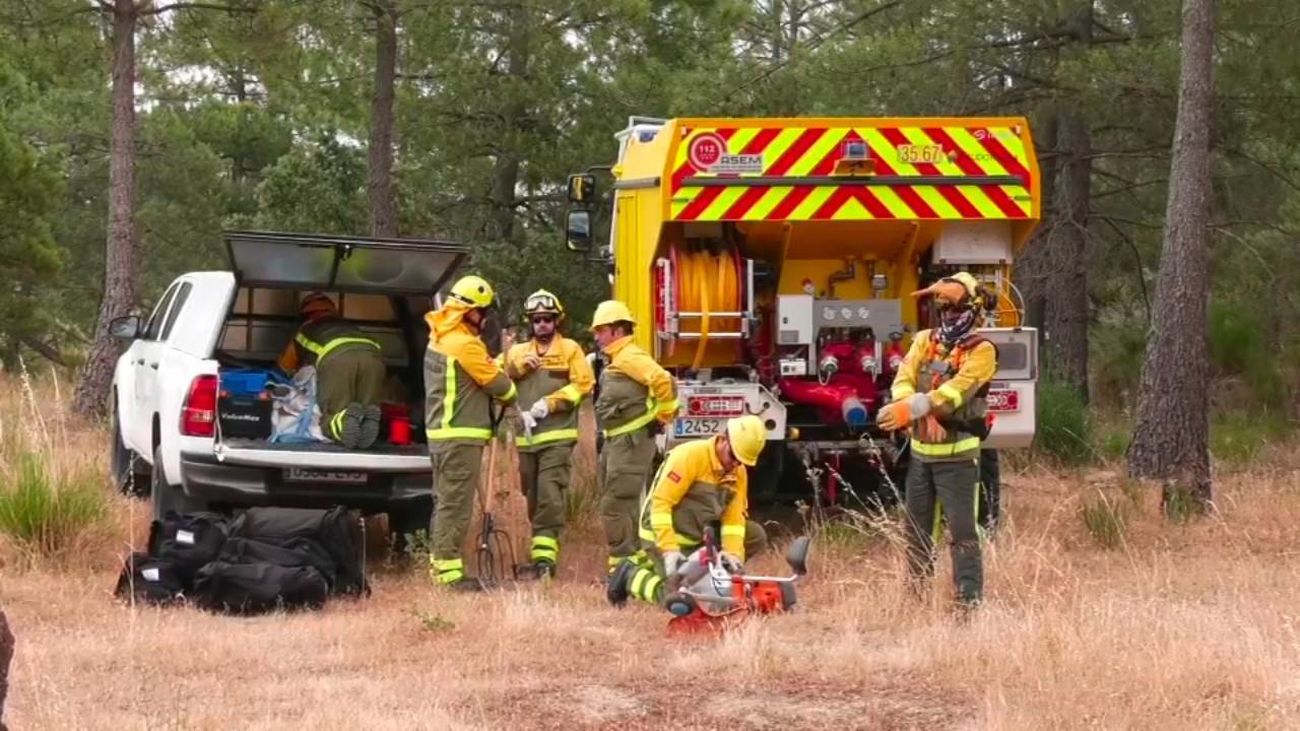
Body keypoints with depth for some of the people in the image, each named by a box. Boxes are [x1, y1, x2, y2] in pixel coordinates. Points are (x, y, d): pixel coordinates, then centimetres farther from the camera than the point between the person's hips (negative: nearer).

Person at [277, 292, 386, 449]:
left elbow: (285, 366, 52)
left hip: (336, 356, -3)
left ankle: (347, 418, -31)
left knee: (330, 418, 4)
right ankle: (369, 418, -24)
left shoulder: (306, 330, 38)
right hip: (372, 355, 3)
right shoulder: (349, 326, 44)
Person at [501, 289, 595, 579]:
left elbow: (583, 384, -5)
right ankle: (540, 554, 18)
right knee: (533, 498, 9)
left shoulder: (570, 350, 5)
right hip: (526, 437, 4)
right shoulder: (518, 352, 15)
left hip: (557, 437, -4)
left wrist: (550, 403, -13)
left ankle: (545, 556, -17)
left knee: (550, 496, -14)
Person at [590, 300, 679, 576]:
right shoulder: (614, 361, 17)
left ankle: (624, 562, -8)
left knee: (615, 504, -11)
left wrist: (662, 418, -18)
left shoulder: (630, 358, -15)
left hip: (630, 442, -11)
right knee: (615, 503, 16)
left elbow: (663, 382, -27)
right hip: (615, 440, 11)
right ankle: (636, 558, 22)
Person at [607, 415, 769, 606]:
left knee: (756, 536, -3)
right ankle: (631, 575, 3)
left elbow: (734, 517, -1)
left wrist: (733, 553, -19)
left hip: (699, 537, 8)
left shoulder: (738, 471, 0)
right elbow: (660, 504, -25)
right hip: (664, 534, -8)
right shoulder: (690, 456, -22)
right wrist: (669, 550, -30)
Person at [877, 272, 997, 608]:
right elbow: (903, 380, -6)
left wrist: (913, 408, -36)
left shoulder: (981, 351, -9)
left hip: (957, 454, -6)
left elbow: (955, 390, -23)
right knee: (916, 529, 14)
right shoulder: (925, 340, 8)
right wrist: (924, 416, -24)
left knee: (962, 532, -8)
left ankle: (970, 602, -9)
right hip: (920, 452, 6)